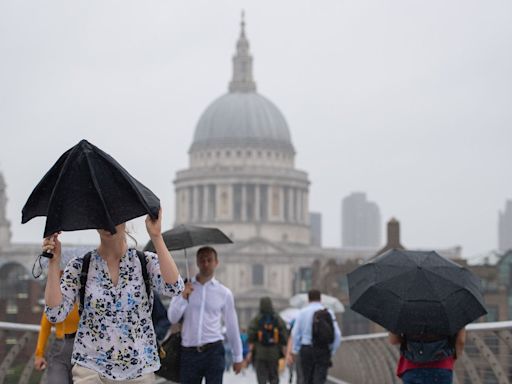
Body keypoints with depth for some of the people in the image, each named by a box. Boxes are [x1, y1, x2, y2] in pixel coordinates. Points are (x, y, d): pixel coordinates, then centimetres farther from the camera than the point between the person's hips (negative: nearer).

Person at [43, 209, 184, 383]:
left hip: (139, 370, 1)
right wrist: (53, 262, -15)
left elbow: (174, 288, -19)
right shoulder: (80, 266, 0)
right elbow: (55, 314, -8)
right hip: (91, 369, 0)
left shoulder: (147, 261, 0)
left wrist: (156, 236, -22)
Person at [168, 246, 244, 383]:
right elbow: (173, 319, -1)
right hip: (189, 352, 2)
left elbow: (232, 326, 10)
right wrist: (184, 297, -16)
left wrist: (237, 357, 12)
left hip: (214, 351, -1)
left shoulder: (224, 293, 4)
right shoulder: (184, 288, 7)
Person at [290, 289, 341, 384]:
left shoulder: (303, 312, 2)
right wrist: (332, 351, 7)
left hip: (306, 350, 1)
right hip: (323, 350, -1)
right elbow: (337, 334, -3)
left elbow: (295, 333, -1)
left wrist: (294, 351, 6)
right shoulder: (328, 312, 1)